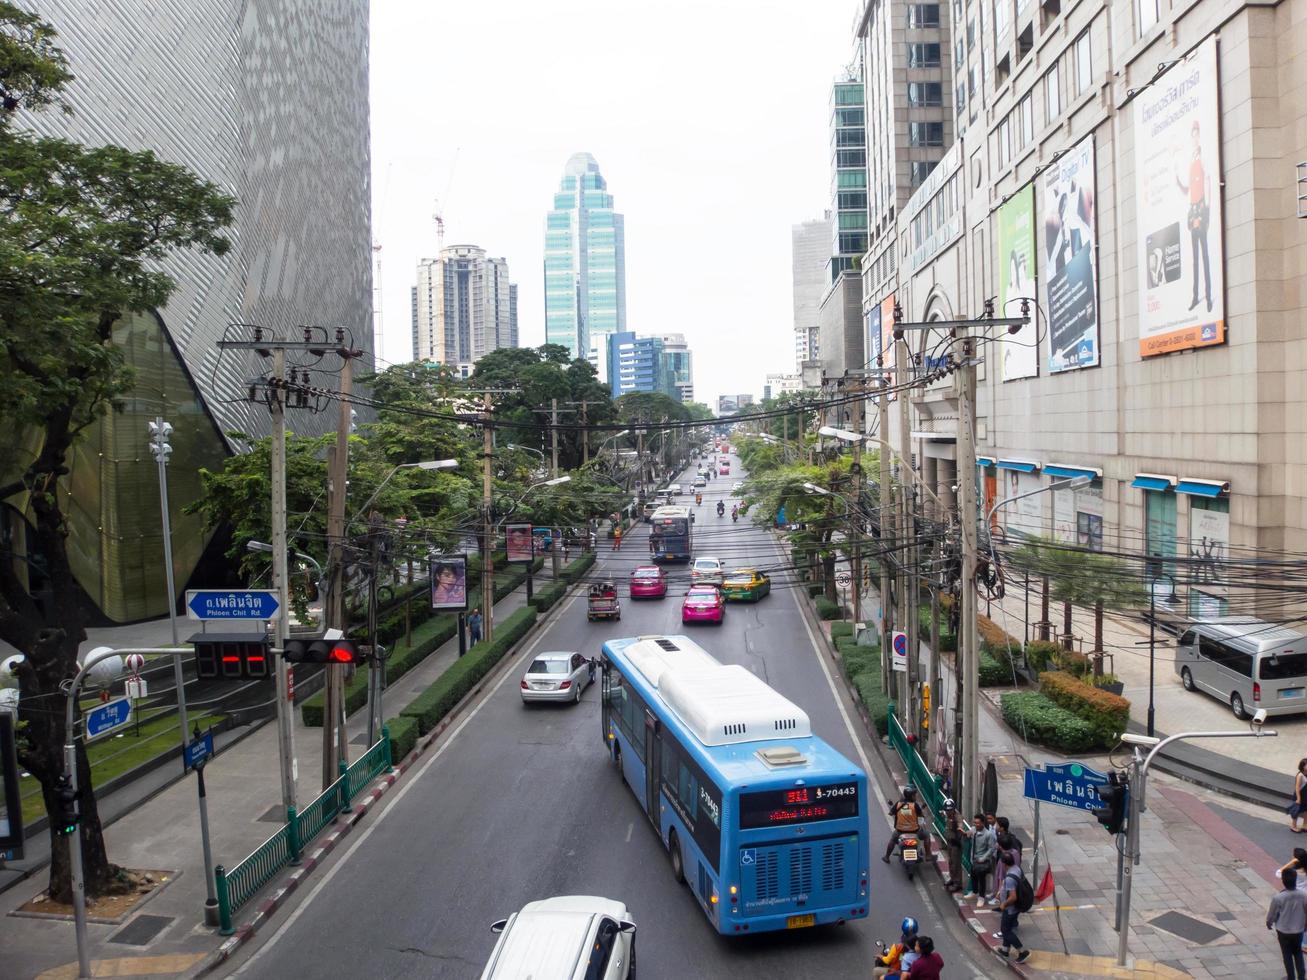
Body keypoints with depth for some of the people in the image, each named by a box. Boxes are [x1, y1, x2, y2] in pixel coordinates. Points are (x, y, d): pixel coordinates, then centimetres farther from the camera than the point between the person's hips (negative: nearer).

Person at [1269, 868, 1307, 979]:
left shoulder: (1278, 897, -26)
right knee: (1298, 953, 24)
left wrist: (1269, 923, 10)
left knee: (1287, 954, 16)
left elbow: (1272, 914, -12)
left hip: (1283, 931, -2)